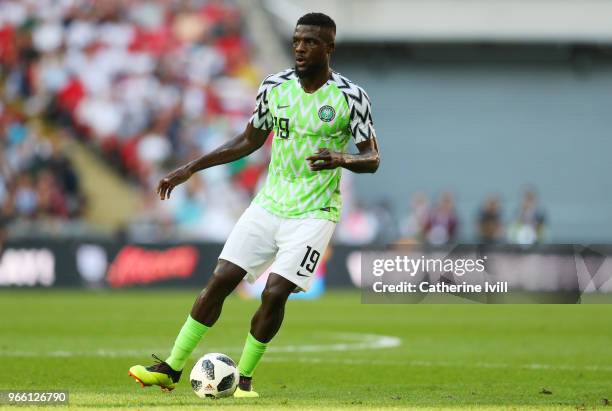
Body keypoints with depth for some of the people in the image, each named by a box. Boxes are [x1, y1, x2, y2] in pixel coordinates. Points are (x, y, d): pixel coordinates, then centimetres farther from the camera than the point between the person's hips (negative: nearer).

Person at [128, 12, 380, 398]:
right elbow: (250, 140, 16)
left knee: (274, 293, -16)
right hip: (269, 203, 4)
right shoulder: (275, 87, 3)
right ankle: (171, 369, 5)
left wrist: (342, 158, -29)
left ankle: (244, 377, 4)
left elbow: (372, 159, -6)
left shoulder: (351, 97, -10)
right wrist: (190, 169, 13)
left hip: (313, 213, -4)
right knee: (220, 280, -3)